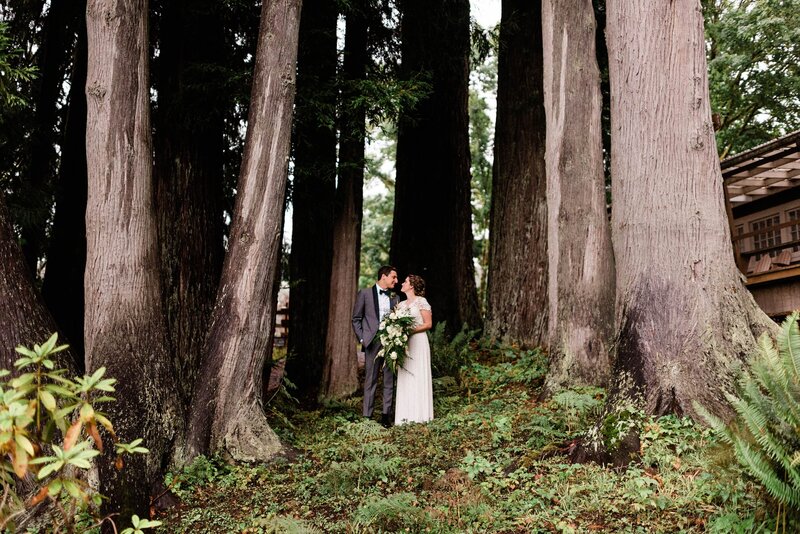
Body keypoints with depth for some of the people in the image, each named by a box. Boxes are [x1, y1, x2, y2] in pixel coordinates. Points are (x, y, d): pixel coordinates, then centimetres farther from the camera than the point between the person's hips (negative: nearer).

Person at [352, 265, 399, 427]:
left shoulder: (395, 297, 12)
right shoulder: (365, 294, 2)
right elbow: (356, 319, 4)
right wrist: (362, 339, -5)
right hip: (372, 342, -3)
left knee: (389, 380, 4)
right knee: (370, 380, 2)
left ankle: (386, 414, 11)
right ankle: (367, 415, 7)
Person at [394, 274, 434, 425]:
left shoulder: (421, 302, -3)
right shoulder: (401, 304, 15)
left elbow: (428, 324, -6)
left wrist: (411, 330, -16)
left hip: (418, 341, -6)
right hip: (403, 343, 6)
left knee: (418, 377, -4)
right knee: (404, 377, 3)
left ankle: (419, 413, 2)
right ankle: (406, 414, 7)